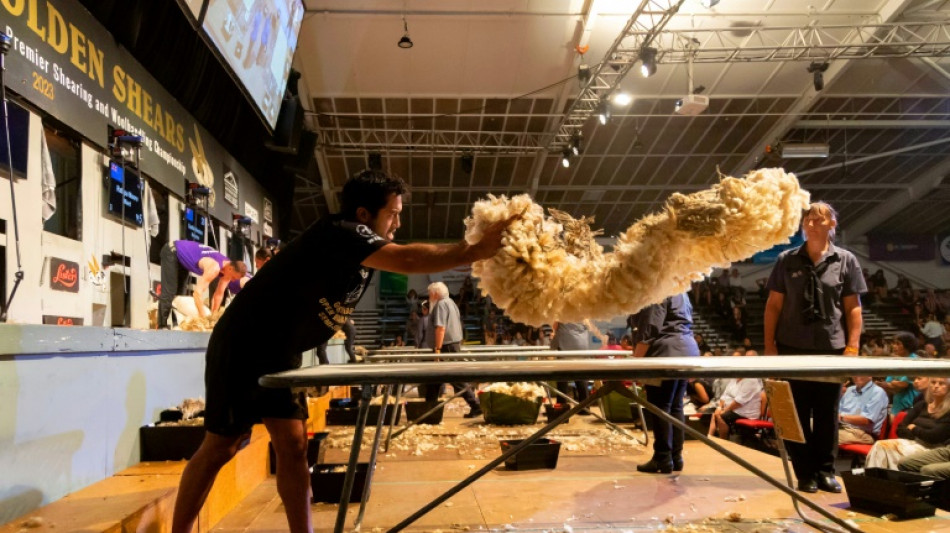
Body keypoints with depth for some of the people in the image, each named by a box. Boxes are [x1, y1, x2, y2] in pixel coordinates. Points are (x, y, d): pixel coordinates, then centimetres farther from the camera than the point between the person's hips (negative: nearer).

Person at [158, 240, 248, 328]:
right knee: (169, 292, -13)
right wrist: (203, 317, -39)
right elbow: (198, 292, -41)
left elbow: (219, 294, -4)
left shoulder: (228, 266, -13)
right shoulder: (214, 267, -39)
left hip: (182, 255, 9)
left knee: (178, 292, 13)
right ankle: (162, 326, -11)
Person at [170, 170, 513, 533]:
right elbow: (407, 261, -34)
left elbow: (406, 261, 2)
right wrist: (477, 252, -34)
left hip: (280, 355, 8)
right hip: (242, 349, -8)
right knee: (220, 448, 1)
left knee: (293, 446, 3)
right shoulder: (339, 232, -26)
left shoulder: (365, 250, 7)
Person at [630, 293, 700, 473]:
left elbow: (649, 330, -16)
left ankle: (663, 459, -3)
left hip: (667, 354, -10)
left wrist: (635, 359, -14)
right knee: (675, 406, 10)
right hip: (685, 351, 10)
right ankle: (676, 457, 13)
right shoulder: (678, 291, 22)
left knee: (660, 407, -5)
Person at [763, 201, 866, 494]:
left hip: (831, 348, 0)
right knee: (797, 412, 5)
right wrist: (769, 345, -1)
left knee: (827, 413, 8)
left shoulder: (846, 260, 3)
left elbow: (853, 307, 2)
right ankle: (805, 473, 15)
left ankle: (826, 471, 20)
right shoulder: (787, 260, 4)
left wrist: (852, 347, -5)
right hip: (793, 347, 0)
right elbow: (773, 304, 4)